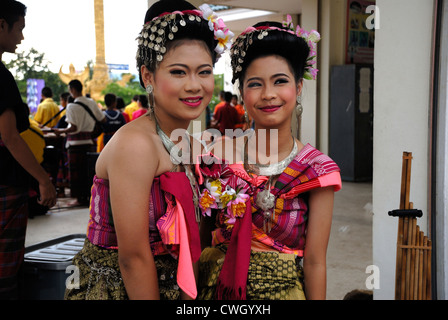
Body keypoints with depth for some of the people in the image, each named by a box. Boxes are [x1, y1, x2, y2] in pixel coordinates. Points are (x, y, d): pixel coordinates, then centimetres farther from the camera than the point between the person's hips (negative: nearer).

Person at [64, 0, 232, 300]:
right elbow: (133, 257, -23)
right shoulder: (135, 143, -25)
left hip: (168, 287, 8)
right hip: (115, 286, -7)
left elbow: (187, 237, 6)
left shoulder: (188, 143, 0)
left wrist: (192, 297, 1)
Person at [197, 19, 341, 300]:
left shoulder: (316, 170, -10)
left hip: (282, 290, -1)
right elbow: (201, 239, 0)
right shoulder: (220, 156, -5)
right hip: (216, 288, 2)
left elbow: (314, 262, -9)